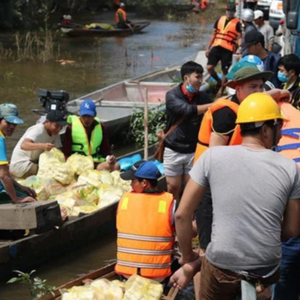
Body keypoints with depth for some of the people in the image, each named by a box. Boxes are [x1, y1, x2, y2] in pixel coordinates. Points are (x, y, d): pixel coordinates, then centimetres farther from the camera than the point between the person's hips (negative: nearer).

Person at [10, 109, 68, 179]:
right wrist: (43, 146, -57)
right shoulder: (38, 130, -23)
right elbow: (23, 145, -41)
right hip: (21, 165, -9)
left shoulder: (55, 134, 2)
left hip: (34, 163, 9)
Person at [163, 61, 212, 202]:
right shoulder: (172, 95, -10)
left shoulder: (203, 97, 1)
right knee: (173, 188, 5)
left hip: (194, 150, 2)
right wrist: (214, 105, -28)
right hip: (174, 150, -2)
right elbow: (188, 110, -26)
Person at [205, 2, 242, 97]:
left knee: (225, 71, 2)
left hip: (227, 50, -4)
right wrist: (208, 48, 15)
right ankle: (219, 81, 20)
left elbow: (239, 37, -6)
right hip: (216, 47, 4)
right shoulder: (220, 19, 14)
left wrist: (240, 47, -26)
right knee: (209, 67, -6)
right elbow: (213, 34, 18)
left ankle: (221, 90, 14)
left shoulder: (237, 23, 0)